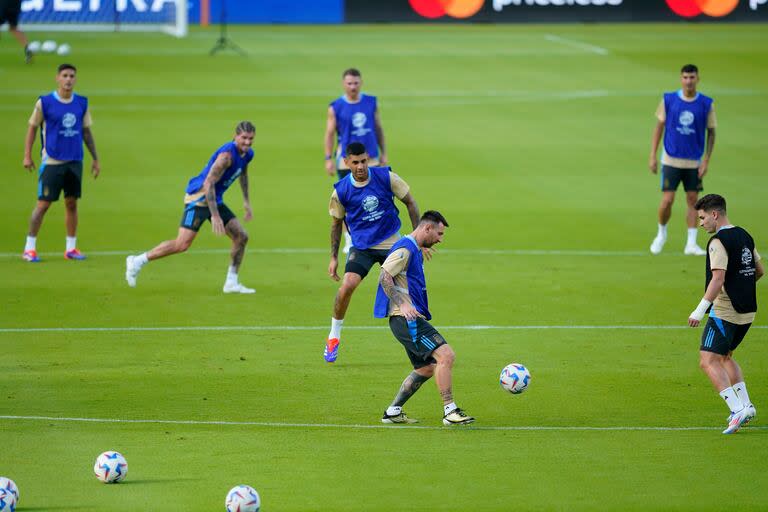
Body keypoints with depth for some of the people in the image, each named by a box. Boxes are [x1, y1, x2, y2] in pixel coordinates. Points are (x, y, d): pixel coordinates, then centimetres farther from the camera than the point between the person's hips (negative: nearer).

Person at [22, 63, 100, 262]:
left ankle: (71, 248, 15)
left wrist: (95, 159, 13)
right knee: (43, 204, -4)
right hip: (51, 162, -4)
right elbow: (32, 128, 2)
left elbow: (86, 132, 14)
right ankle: (29, 248, 4)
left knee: (72, 203, 7)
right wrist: (27, 156, -3)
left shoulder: (82, 103, 6)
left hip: (75, 161, 4)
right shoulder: (45, 102, -5)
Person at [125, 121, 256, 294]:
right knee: (182, 244, -17)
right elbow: (208, 183, -28)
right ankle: (138, 261, -4)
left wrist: (247, 202, 29)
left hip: (215, 200, 9)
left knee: (241, 237, 3)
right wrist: (214, 216, -31)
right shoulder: (227, 154, -24)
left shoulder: (247, 154, 5)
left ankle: (231, 283, 13)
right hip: (198, 198, -9)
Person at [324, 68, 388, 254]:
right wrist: (329, 158, -6)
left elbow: (378, 128, 11)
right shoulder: (335, 107, -4)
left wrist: (383, 153, 9)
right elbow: (330, 134, -1)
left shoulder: (371, 102, 4)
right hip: (346, 159, -2)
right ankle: (349, 240, 10)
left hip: (370, 157, 2)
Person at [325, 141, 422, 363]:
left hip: (391, 244, 1)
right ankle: (334, 336, -2)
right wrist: (334, 257, 6)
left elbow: (410, 203, 2)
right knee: (347, 286, -21)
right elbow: (337, 222, 7)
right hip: (361, 245, 0)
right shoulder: (341, 190, -8)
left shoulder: (386, 177, -10)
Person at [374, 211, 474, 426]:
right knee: (446, 355, -17)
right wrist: (402, 304, -26)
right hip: (406, 319, -11)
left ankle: (392, 412, 18)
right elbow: (384, 276, -20)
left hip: (412, 319, 11)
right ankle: (450, 411, -15)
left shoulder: (415, 251, 21)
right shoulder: (405, 249, -11)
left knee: (426, 368, 13)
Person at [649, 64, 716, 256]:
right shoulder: (669, 100, -4)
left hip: (694, 161, 1)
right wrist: (652, 156, -1)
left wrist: (706, 161, -5)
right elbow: (659, 127, 3)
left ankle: (691, 244, 9)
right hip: (671, 159, -1)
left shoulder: (706, 104, -4)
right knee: (667, 200, -5)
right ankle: (661, 234, 19)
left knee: (693, 200, 3)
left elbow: (711, 133, 2)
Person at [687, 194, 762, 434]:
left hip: (724, 312, -9)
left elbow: (718, 279, -24)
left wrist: (700, 310, -25)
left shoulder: (719, 242, -15)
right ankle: (745, 404, 18)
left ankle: (737, 409, -23)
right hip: (747, 311, 9)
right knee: (725, 357, 25)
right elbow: (759, 270, 20)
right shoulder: (744, 237, 12)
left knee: (708, 361, -11)